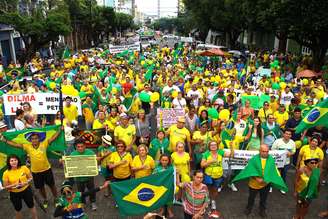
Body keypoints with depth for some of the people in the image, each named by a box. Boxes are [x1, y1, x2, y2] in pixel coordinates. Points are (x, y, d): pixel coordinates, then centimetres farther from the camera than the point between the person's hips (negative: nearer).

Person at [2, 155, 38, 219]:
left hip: (26, 190, 1)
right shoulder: (6, 173, -15)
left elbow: (30, 177, -2)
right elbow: (5, 187, -7)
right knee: (18, 209, 19)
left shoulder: (24, 168, -15)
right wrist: (14, 185, -24)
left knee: (31, 206, 17)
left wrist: (25, 183, -20)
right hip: (14, 194, 0)